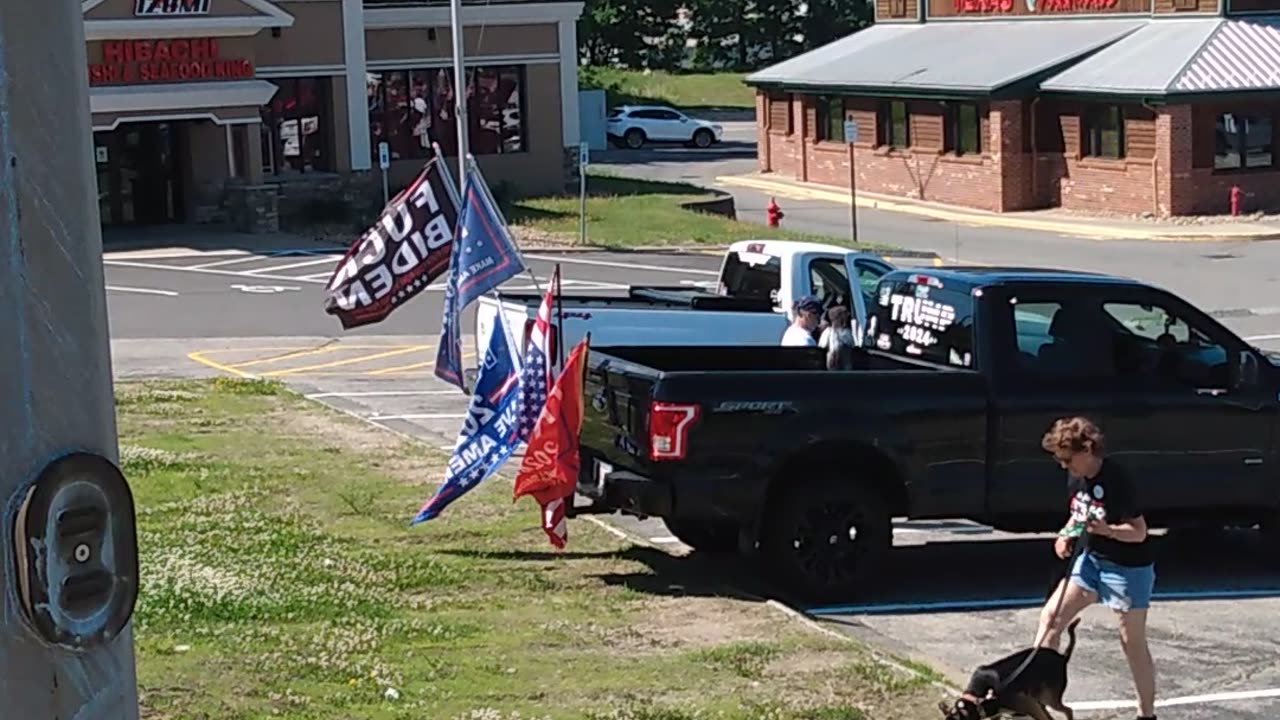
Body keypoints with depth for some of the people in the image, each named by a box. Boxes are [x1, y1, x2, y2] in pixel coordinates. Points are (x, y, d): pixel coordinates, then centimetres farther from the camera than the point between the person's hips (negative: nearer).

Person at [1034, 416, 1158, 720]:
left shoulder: (1116, 480, -25)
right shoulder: (1076, 479, -1)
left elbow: (1139, 532, -23)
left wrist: (1104, 529, -40)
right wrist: (1066, 534, -2)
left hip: (1128, 568, -8)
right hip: (1091, 560, 8)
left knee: (1133, 643, 3)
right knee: (1051, 616, -2)